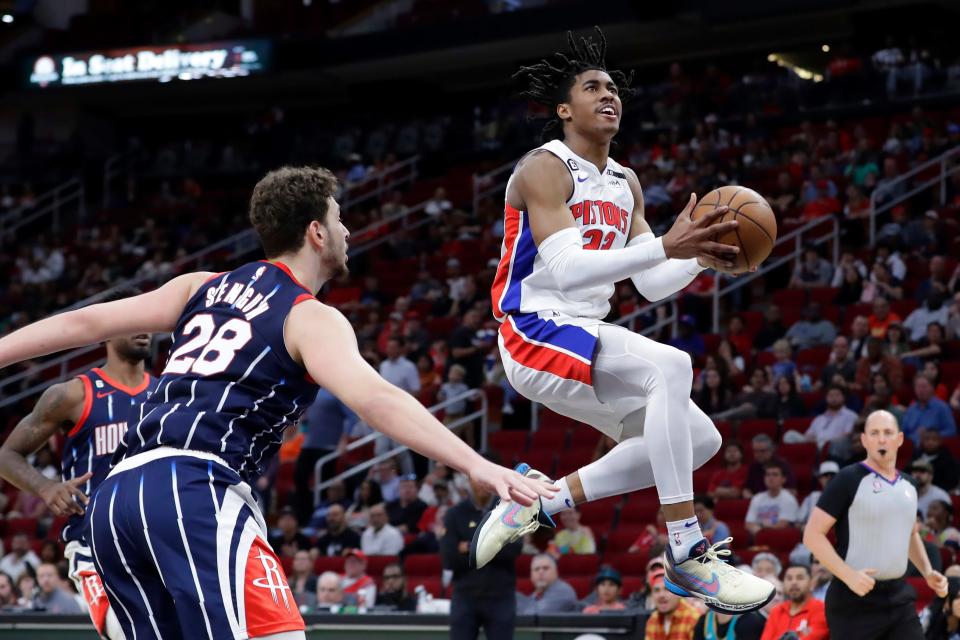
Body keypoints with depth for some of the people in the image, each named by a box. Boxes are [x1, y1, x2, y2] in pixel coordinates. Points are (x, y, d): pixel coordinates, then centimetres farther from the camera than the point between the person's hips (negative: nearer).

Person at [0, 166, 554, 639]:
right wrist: (478, 466, -22)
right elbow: (374, 399, -14)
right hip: (193, 492, -8)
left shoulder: (205, 287, 23)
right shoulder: (310, 318, 3)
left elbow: (86, 323, 23)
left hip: (114, 500, 8)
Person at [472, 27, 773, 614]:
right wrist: (665, 246, -32)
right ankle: (686, 553, -30)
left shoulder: (626, 184, 15)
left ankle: (541, 501, 13)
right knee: (671, 367, -31)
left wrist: (700, 258, -7)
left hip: (586, 339, 9)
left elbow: (653, 285, 14)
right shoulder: (545, 169, -11)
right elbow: (567, 269, -25)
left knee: (700, 440, 5)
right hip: (537, 332, -9)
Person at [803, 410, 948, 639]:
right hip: (854, 602, -6)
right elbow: (813, 535, -11)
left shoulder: (908, 486, 13)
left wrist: (927, 571, 13)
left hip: (899, 597, 6)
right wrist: (848, 575, -22)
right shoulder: (850, 480, -8)